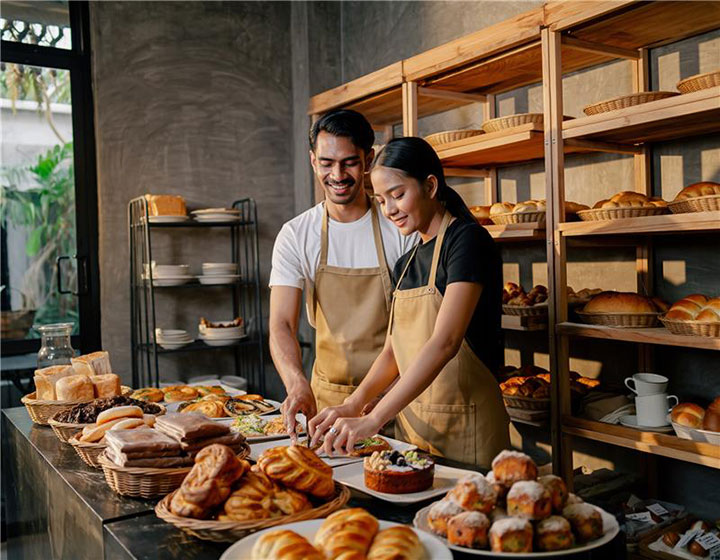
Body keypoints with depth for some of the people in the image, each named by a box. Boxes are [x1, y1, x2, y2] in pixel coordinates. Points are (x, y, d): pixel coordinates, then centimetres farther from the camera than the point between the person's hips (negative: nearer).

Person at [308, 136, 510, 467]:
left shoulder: (467, 240, -14)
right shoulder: (406, 264, 11)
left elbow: (445, 342, -25)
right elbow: (392, 351, 8)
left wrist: (373, 420, -30)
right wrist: (354, 403, -9)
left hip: (464, 428, -7)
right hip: (410, 422, 7)